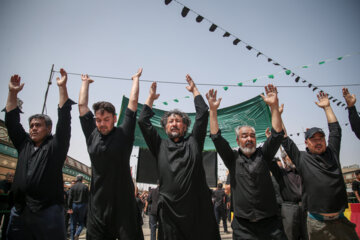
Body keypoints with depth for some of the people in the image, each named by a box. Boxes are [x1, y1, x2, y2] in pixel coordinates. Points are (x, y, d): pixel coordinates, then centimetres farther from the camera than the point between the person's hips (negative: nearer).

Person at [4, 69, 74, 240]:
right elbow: (11, 121, 16)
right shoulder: (24, 144, 16)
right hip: (19, 211, 5)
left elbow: (64, 120, -8)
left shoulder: (55, 145, 2)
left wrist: (62, 87, -11)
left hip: (48, 210, -5)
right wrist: (13, 92, 11)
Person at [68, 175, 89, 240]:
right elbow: (87, 198, -3)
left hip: (74, 205, 2)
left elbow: (70, 198, -4)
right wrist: (87, 206, 4)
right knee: (81, 222, 10)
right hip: (82, 205, -2)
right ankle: (77, 234, -13)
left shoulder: (73, 187, 0)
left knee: (73, 223, 11)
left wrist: (70, 207, -2)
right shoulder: (85, 187, -4)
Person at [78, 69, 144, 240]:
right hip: (97, 205, 3)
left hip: (124, 204, -3)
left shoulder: (123, 134, -2)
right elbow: (82, 104, 14)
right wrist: (85, 82, 25)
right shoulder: (92, 135, 6)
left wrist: (135, 79, 13)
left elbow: (133, 101, 2)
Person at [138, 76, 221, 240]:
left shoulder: (193, 143, 12)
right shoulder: (160, 146, 13)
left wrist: (194, 90, 18)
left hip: (198, 209, 0)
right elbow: (143, 121, 11)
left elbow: (202, 114, 9)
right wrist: (151, 98, 18)